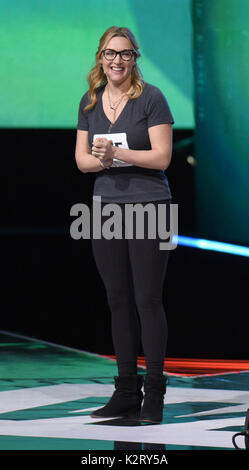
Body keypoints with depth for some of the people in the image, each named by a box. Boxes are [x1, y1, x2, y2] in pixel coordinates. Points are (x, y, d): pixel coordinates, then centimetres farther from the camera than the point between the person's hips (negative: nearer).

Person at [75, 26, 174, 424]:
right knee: (119, 300, 8)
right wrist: (98, 160, -11)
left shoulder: (151, 98, -6)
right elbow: (81, 158, 11)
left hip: (149, 205, -5)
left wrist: (117, 153, -19)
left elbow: (162, 156, -11)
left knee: (148, 298, -6)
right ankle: (126, 393, 14)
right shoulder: (90, 102, 11)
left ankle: (154, 394, -1)